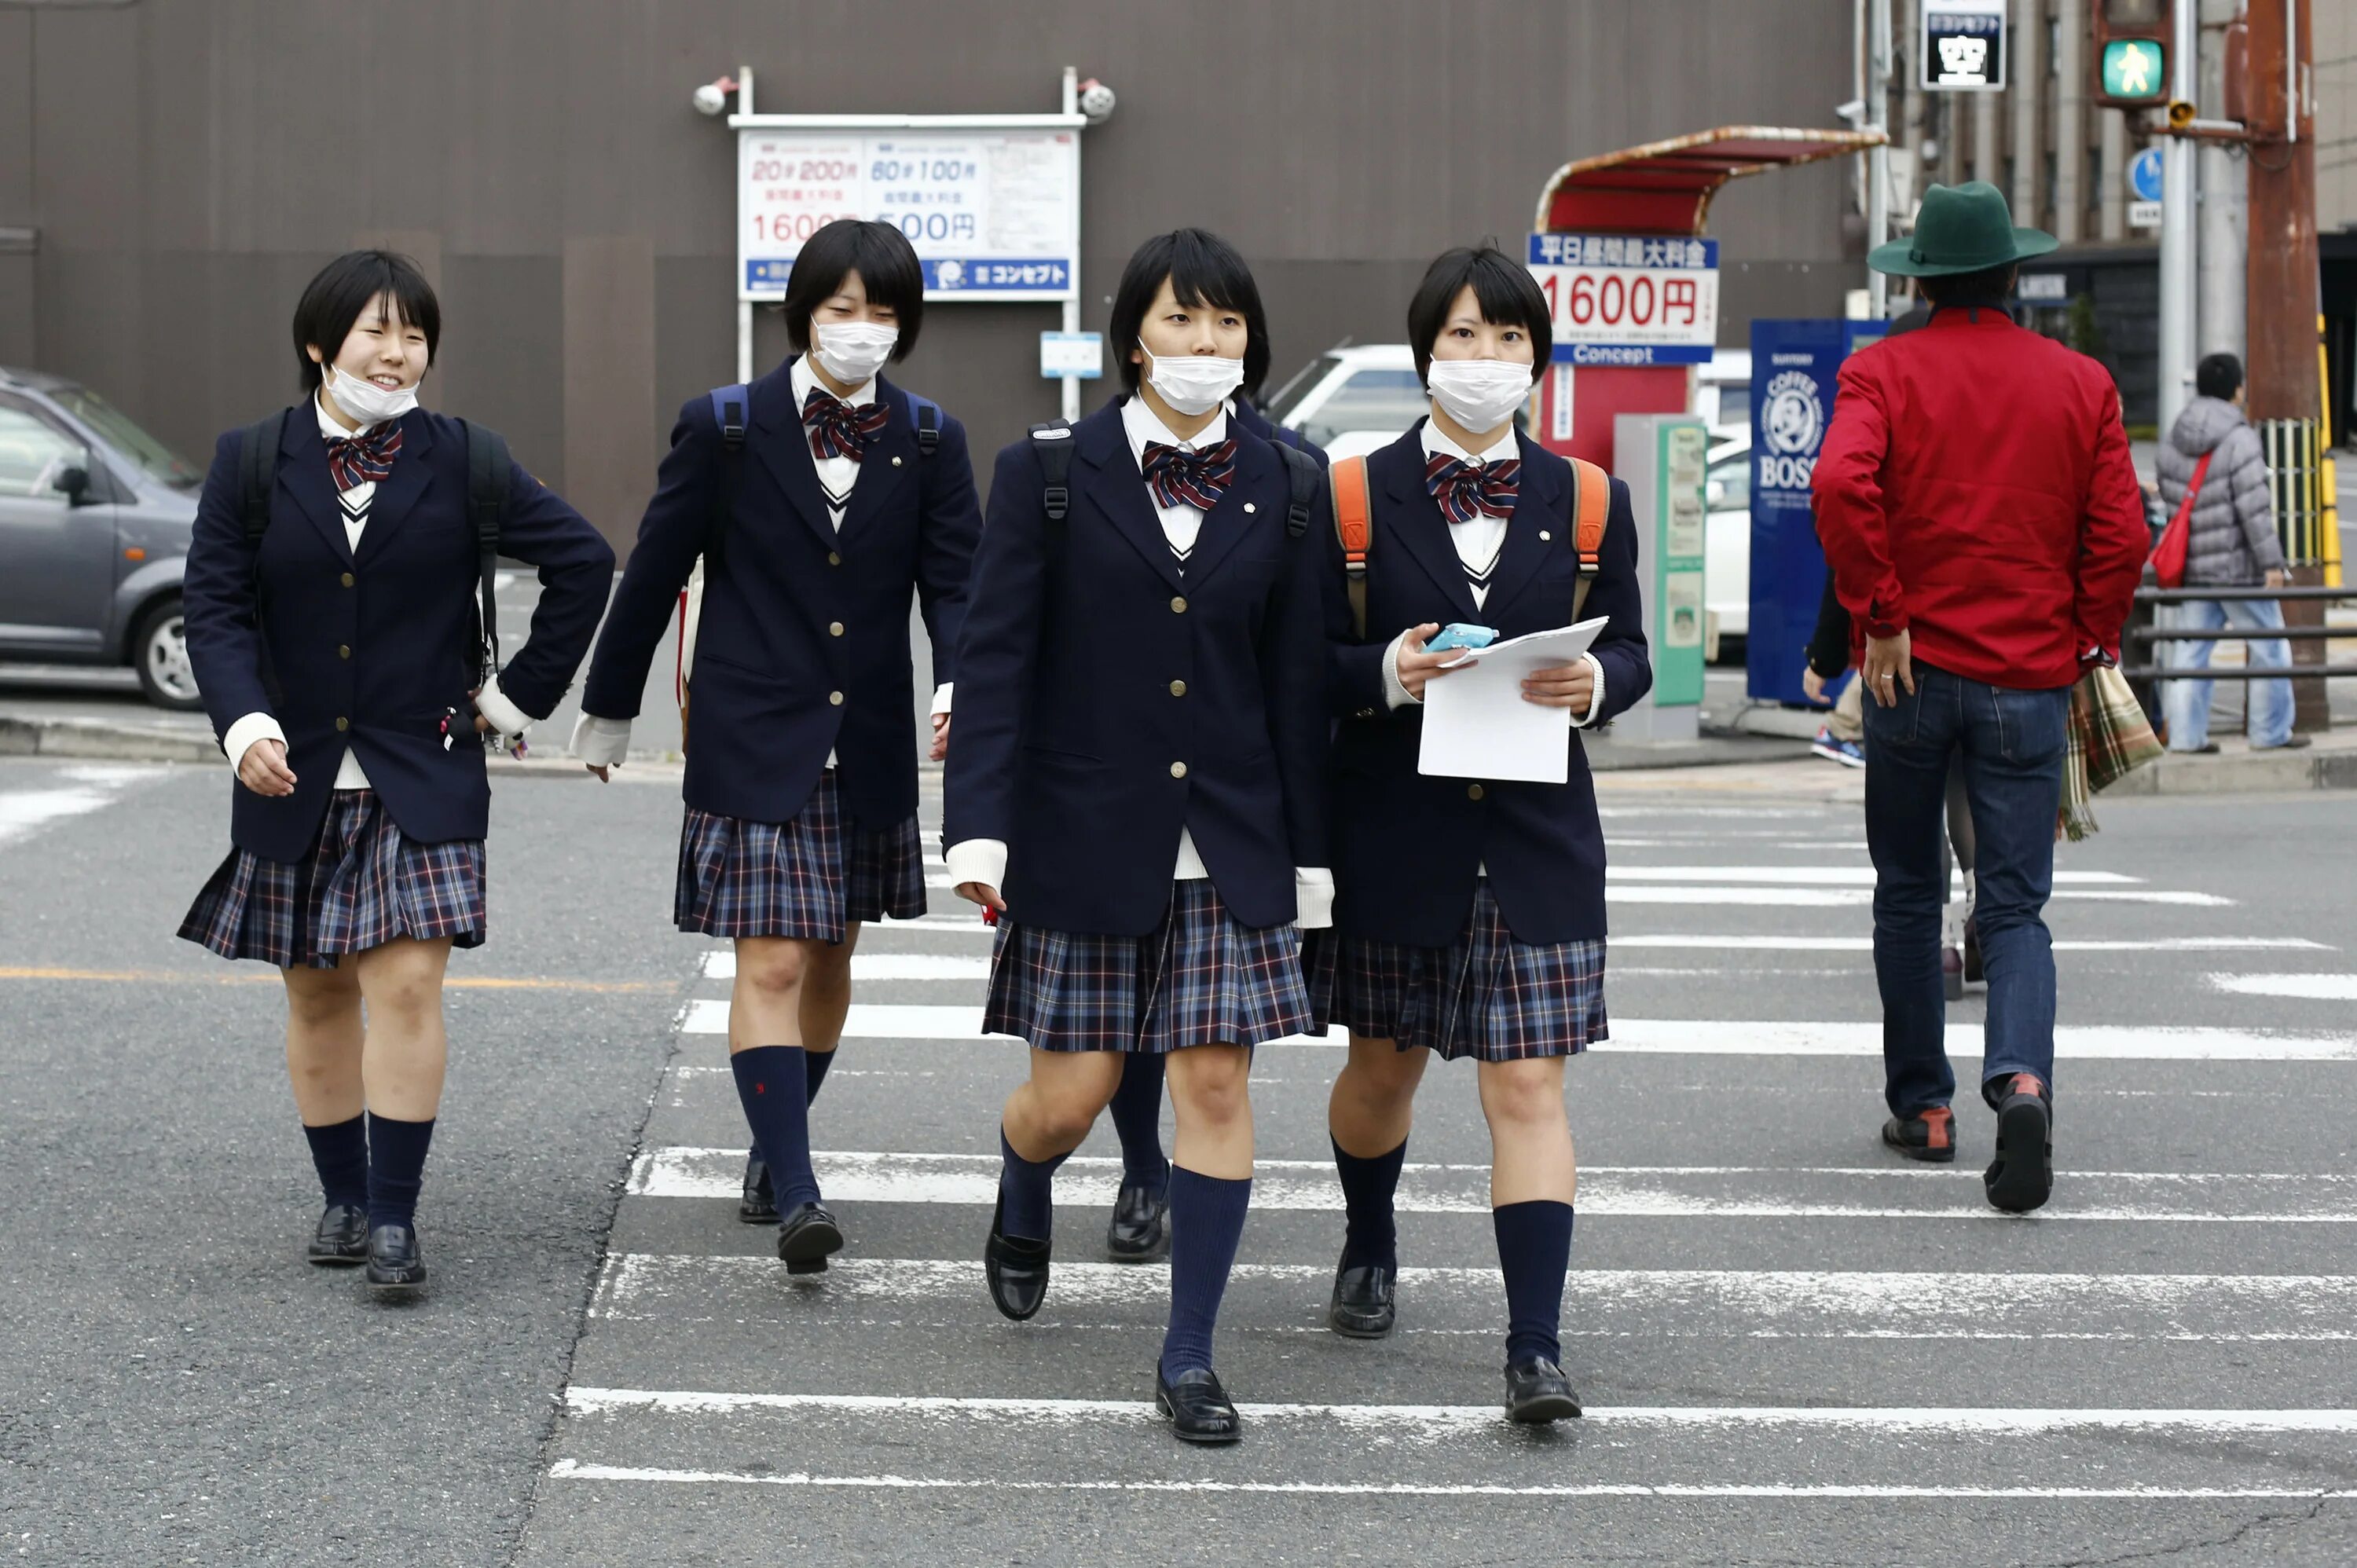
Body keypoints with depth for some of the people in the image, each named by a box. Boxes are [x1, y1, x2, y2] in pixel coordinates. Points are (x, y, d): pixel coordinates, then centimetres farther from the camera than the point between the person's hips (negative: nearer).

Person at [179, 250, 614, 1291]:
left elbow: (582, 560, 5)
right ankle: (343, 1199, 23)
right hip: (294, 779, 2)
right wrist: (245, 724, -20)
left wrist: (520, 691, 2)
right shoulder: (251, 464, 3)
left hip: (420, 781, -2)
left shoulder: (461, 462, 1)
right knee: (318, 998, 10)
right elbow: (217, 609, -3)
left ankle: (395, 1218, -8)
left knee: (408, 986, -11)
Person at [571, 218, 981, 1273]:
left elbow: (955, 582, -3)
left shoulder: (928, 442, 3)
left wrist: (962, 683, -24)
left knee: (827, 959, 15)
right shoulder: (725, 428, -3)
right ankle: (796, 1198, -17)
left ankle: (775, 1148, 33)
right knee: (770, 964, -11)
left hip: (867, 748, 4)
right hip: (753, 744, -4)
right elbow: (655, 572, 3)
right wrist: (609, 711, 10)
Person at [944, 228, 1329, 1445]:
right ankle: (1022, 1209, 39)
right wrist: (978, 829, -14)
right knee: (1073, 1092, 3)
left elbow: (1296, 682, 7)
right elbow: (995, 656, -6)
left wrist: (1309, 854, 6)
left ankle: (1189, 1357, 8)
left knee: (1217, 1081, -2)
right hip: (1085, 832, -2)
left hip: (1229, 841, 2)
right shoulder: (1050, 473, -2)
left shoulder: (1279, 491, 4)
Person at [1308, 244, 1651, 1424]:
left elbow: (1630, 651, 8)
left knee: (1528, 1086, -6)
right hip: (1394, 829, 0)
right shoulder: (1354, 497, 0)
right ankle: (1369, 1247, 45)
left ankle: (1534, 1347, -8)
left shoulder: (1586, 503, 5)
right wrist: (1386, 674, -20)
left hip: (1536, 838, 0)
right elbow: (1309, 660, 0)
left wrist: (1593, 685, -14)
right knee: (1385, 1065, 16)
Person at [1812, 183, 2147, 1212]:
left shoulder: (1881, 373, -2)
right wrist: (2090, 642, 11)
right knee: (2014, 905, 2)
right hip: (2030, 677, 1)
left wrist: (1878, 615, -13)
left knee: (1908, 894, 15)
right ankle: (2022, 1079, -24)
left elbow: (1842, 483, -20)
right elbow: (2120, 534, 0)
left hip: (1914, 667, -1)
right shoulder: (2082, 384, 4)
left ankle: (1920, 1106, 20)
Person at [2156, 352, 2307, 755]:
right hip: (2239, 564, -6)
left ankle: (2184, 734, 4)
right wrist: (2271, 561, -14)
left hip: (2192, 566, 6)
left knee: (2189, 650, 7)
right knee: (2268, 646, 6)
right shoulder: (2239, 438, -13)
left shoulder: (2172, 441, 8)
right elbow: (2253, 506, -17)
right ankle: (2271, 732, 10)